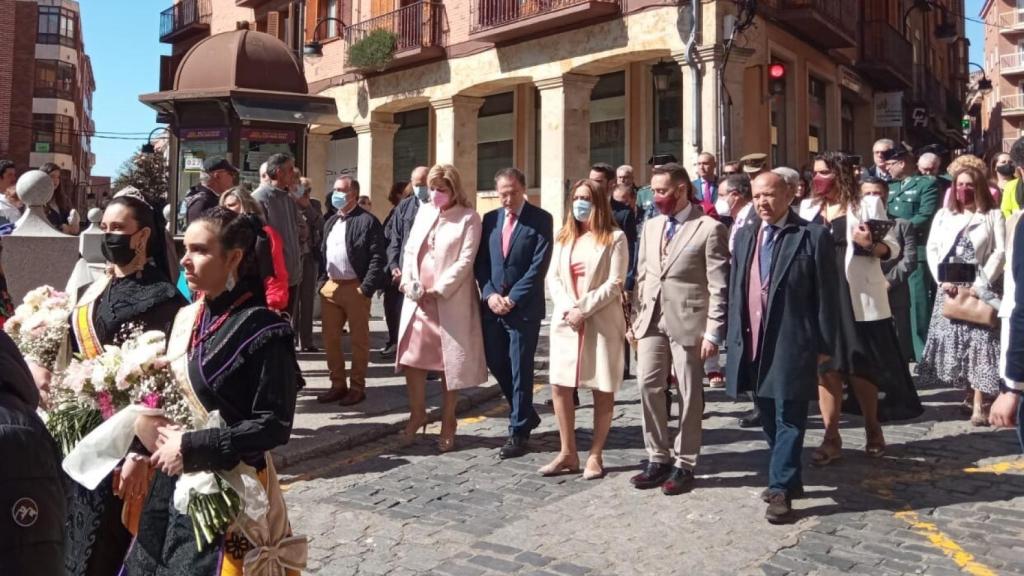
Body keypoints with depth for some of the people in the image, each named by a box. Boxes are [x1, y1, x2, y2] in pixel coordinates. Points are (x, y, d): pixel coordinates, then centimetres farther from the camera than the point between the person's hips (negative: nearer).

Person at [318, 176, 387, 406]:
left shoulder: (368, 221, -8)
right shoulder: (330, 222, 16)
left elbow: (377, 258, -13)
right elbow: (323, 253, 20)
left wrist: (366, 288, -17)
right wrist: (321, 282, 11)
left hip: (355, 288, -7)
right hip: (330, 287, 7)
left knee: (359, 340, 3)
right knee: (330, 338, 10)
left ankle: (357, 388, 13)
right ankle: (338, 385, 22)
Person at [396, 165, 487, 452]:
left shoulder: (468, 218, -3)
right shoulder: (424, 212, 13)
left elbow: (465, 261, -11)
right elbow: (409, 250, 11)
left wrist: (438, 290, -15)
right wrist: (410, 283, -4)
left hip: (450, 301, -5)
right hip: (417, 299, 5)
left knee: (450, 362, 3)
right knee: (412, 357, 5)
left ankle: (448, 423, 16)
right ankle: (417, 413, 23)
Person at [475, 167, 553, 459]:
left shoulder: (540, 220, -5)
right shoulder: (490, 219, 10)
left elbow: (539, 265, -11)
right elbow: (480, 261, 8)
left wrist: (512, 298, -15)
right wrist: (490, 294, -7)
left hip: (523, 307, -5)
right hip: (492, 305, 5)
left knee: (520, 370, 0)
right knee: (495, 363, 11)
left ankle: (519, 432, 11)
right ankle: (526, 414, 31)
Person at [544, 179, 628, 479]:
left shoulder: (615, 238, -3)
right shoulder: (563, 237, 13)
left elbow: (615, 283, -10)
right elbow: (552, 277, 6)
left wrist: (583, 309, -16)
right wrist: (567, 308, -10)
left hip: (602, 322, -4)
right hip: (565, 322, 5)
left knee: (603, 391, 2)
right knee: (560, 386, 3)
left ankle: (595, 455, 14)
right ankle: (568, 453, 15)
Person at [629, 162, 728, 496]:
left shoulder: (710, 229, -7)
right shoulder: (651, 226, 12)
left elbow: (718, 286, -10)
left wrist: (713, 332, -14)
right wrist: (639, 315, 11)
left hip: (688, 321, -5)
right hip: (652, 319, 6)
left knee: (689, 394, 4)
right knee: (648, 387, 4)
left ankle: (684, 464, 17)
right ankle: (658, 458, 18)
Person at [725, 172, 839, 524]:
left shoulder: (813, 236, -5)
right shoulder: (745, 237, 13)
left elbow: (827, 296, -5)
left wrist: (824, 345, -6)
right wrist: (734, 336, 11)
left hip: (792, 343, -6)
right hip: (753, 343, 6)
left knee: (788, 419, -1)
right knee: (770, 419, 15)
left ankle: (781, 490, 5)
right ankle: (787, 479, 29)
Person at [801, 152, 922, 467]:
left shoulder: (867, 204, -1)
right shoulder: (810, 210, 9)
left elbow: (893, 249, -5)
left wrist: (870, 244, -24)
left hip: (859, 298, -3)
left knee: (861, 367, 7)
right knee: (826, 367, 2)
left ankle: (873, 430, 27)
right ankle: (831, 438, 8)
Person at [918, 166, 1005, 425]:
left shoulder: (993, 215, 5)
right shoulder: (943, 215, 13)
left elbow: (999, 253, -4)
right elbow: (932, 249, 7)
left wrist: (979, 286, -13)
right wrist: (943, 280, -7)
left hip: (981, 288, -3)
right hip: (950, 287, 3)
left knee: (980, 343, -9)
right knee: (951, 340, 1)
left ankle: (978, 404, -10)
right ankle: (968, 391, 14)